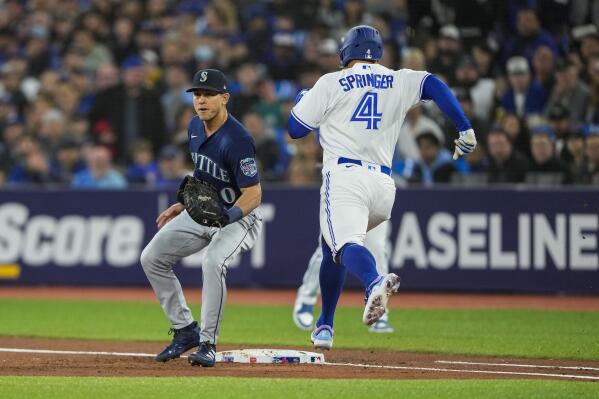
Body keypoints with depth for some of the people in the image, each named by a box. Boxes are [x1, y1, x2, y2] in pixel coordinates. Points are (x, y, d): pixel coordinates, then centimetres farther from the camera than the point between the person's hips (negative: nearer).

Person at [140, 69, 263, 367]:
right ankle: (185, 331, 12)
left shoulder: (237, 139, -26)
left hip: (239, 215, -9)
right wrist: (183, 205, 14)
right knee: (152, 257, 1)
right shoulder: (195, 126, 0)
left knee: (213, 261, -35)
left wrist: (225, 217, -42)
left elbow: (253, 195, -28)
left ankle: (207, 343, -23)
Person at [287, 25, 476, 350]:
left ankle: (374, 282, -59)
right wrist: (465, 130, -6)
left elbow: (295, 129, 12)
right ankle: (324, 327, 27)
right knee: (332, 243, 26)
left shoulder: (330, 83, 8)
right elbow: (435, 85, -2)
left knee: (346, 245, -24)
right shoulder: (399, 82, 16)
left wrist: (301, 100, 33)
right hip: (383, 186, 5)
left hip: (344, 176, -5)